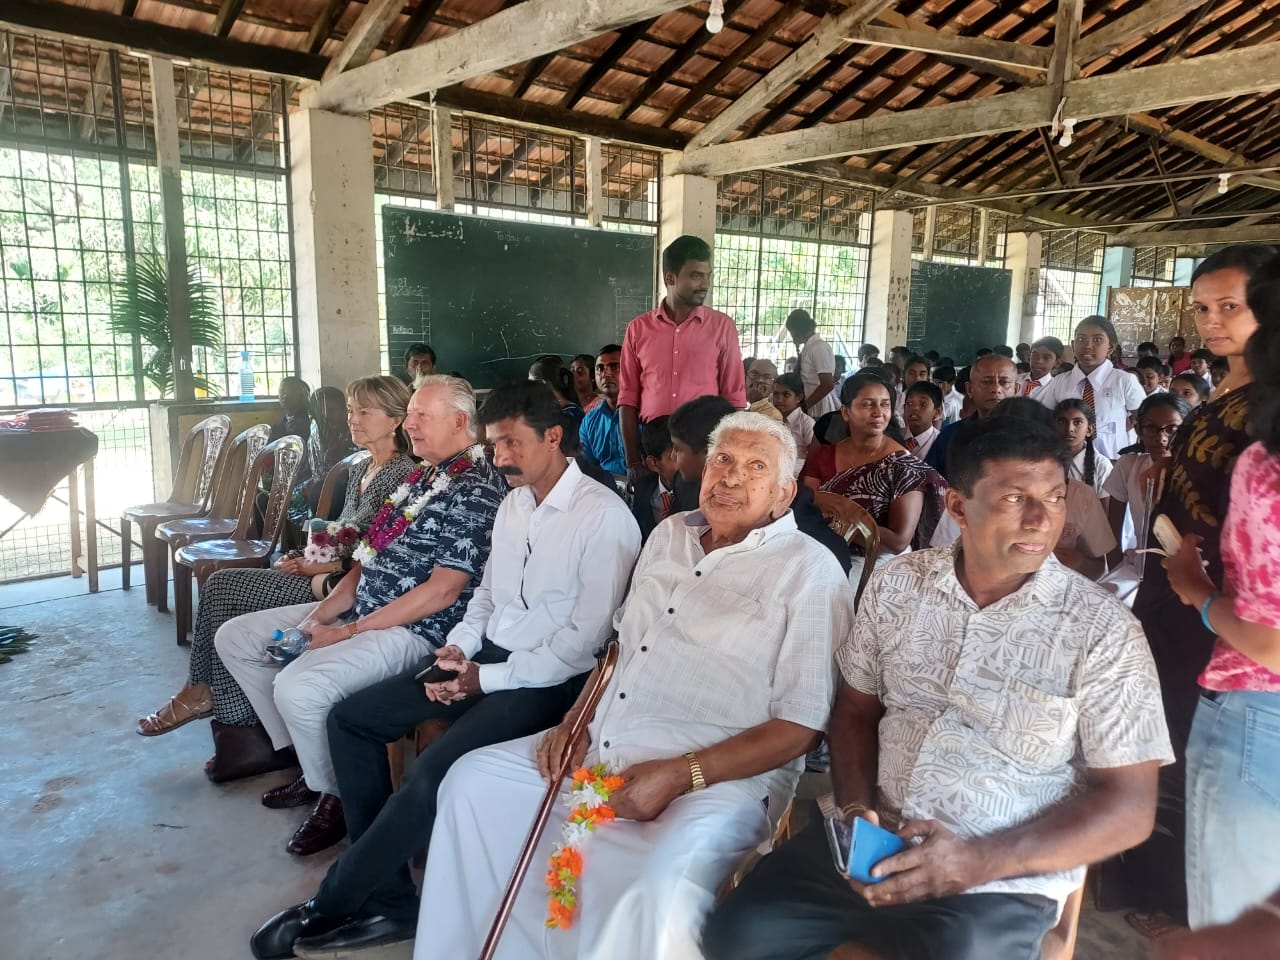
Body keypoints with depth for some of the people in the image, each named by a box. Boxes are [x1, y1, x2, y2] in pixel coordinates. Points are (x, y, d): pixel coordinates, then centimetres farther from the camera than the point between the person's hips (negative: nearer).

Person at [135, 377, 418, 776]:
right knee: (220, 586, -3)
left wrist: (320, 567, -13)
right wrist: (307, 557, 2)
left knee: (222, 590, -8)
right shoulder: (360, 471, 16)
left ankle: (207, 694, 11)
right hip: (330, 573, 9)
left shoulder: (402, 474, -13)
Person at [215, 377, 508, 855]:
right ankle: (309, 763, 19)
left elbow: (443, 591, -21)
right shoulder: (420, 476, 12)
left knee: (298, 687, -31)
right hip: (356, 609, 10)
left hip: (412, 630, -10)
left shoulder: (475, 491, -16)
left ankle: (336, 796, 0)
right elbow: (371, 559, 14)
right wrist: (317, 617, 1)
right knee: (233, 637, 13)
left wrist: (349, 632, -17)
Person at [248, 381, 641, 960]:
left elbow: (586, 636, -17)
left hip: (546, 679, -9)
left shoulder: (605, 516, -15)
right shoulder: (513, 503, 11)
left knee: (431, 774, -27)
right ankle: (388, 898, 4)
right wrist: (458, 646, -1)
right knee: (350, 719, 2)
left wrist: (488, 678, -16)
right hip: (485, 657, 9)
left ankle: (329, 908, -1)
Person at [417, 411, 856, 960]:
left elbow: (803, 723, -13)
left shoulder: (808, 570, -8)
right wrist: (575, 719, 5)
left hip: (720, 776, -7)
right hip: (599, 752, 7)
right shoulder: (669, 535, 14)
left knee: (657, 891, -34)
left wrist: (679, 775, -21)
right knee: (473, 779, 4)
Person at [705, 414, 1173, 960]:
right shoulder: (897, 583, 1)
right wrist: (856, 808, -7)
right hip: (873, 842, 3)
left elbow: (1129, 806, -7)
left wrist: (981, 861, -18)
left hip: (1004, 881, -3)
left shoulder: (1104, 632, -9)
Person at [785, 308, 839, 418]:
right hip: (813, 409, 8)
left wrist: (804, 406, -15)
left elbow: (828, 385, -19)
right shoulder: (808, 347, 12)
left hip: (821, 410, -8)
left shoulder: (819, 348, -14)